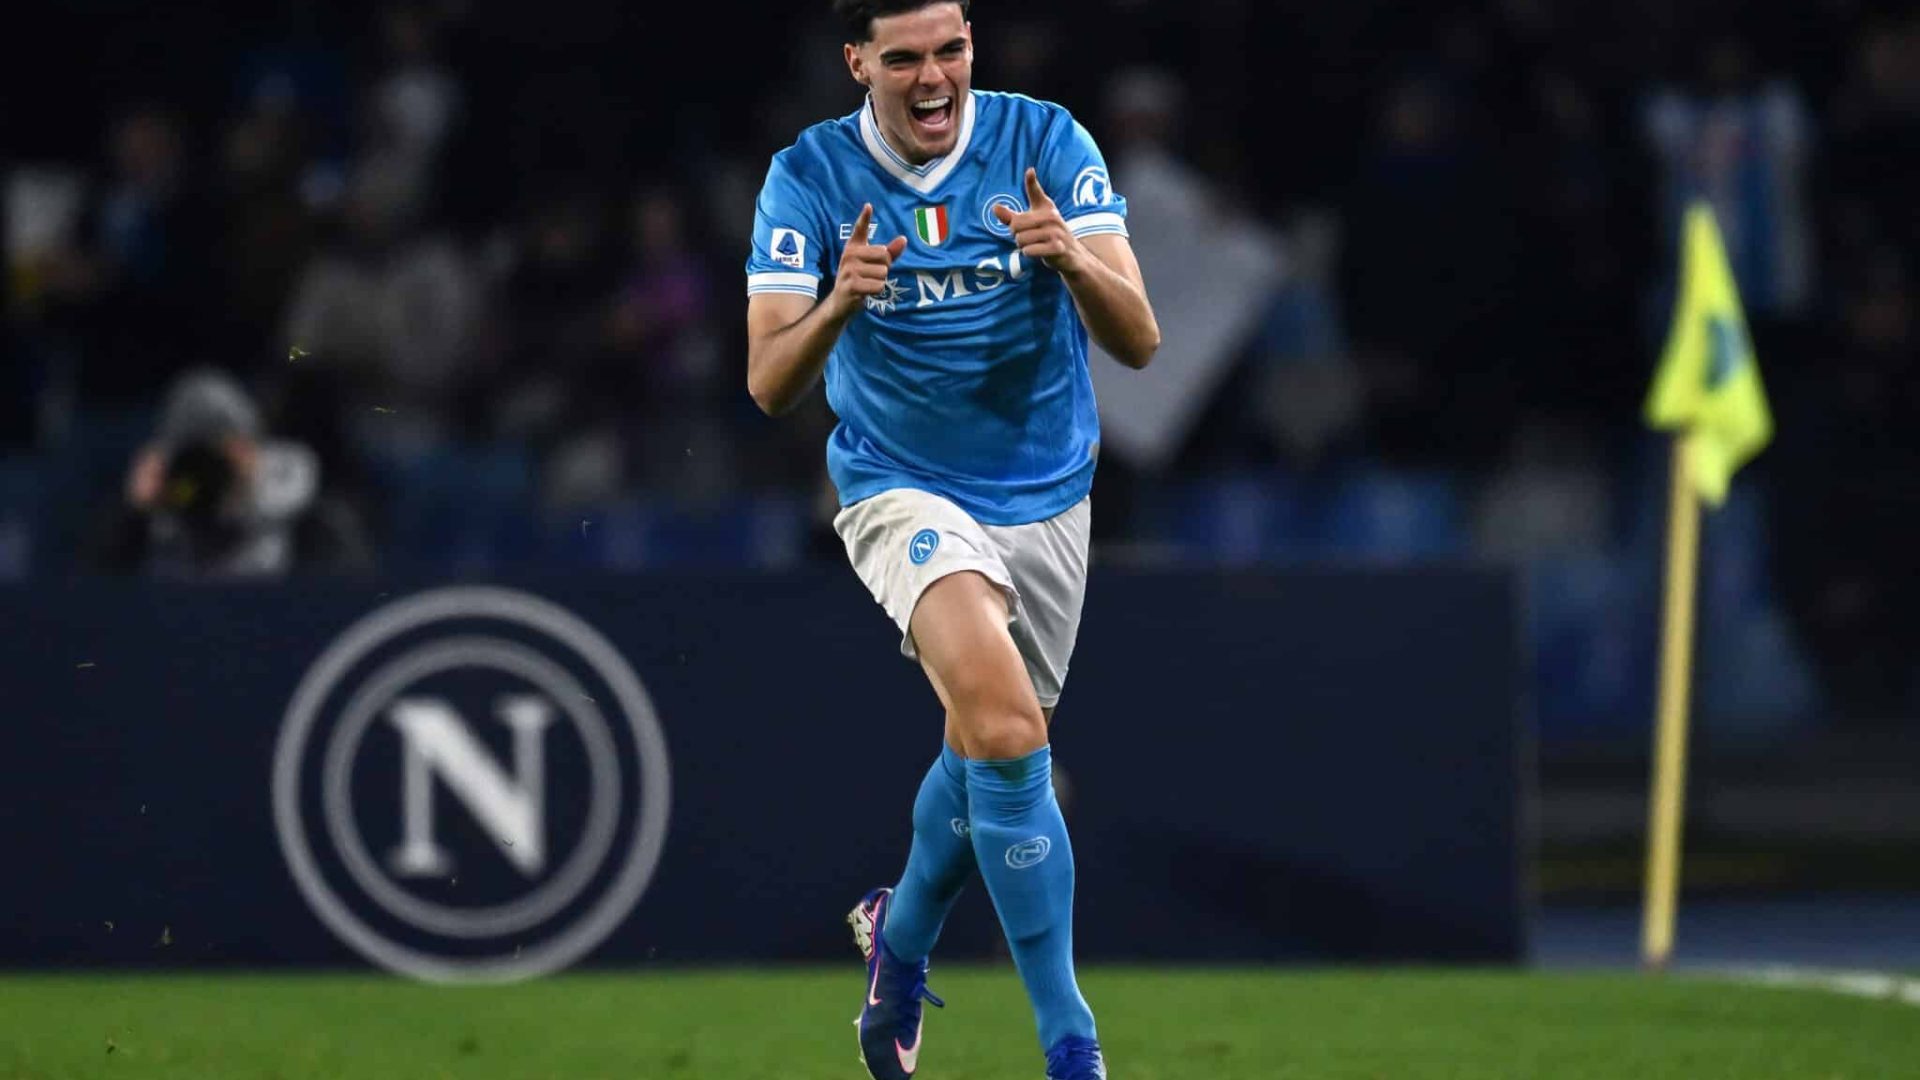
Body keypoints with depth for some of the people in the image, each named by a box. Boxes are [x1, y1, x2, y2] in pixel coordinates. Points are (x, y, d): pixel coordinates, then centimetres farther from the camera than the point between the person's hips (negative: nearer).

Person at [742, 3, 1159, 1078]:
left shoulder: (1047, 143, -11)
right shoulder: (809, 177, -12)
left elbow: (1139, 340, -16)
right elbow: (769, 382, -15)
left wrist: (1072, 260, -37)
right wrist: (837, 306, -36)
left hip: (1047, 497, 3)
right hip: (903, 492, -3)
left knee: (983, 750, 17)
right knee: (1007, 730, -26)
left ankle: (902, 932, 50)